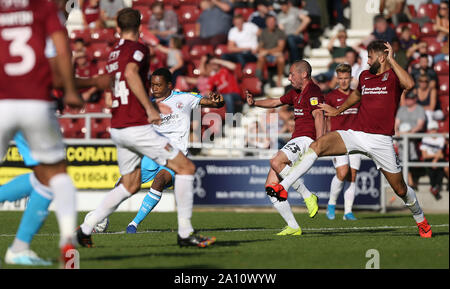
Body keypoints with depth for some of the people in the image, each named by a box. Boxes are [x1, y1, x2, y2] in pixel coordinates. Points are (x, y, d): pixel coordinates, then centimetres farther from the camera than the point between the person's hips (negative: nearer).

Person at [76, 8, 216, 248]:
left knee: (130, 185, 19)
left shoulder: (114, 53, 17)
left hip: (117, 127, 9)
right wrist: (150, 109, -25)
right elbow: (131, 73, -27)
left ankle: (86, 227, 12)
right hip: (136, 127, -9)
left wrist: (155, 107, 40)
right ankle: (185, 233, -4)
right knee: (185, 167, -2)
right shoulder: (138, 48, -7)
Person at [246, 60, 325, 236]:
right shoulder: (296, 93, 22)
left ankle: (308, 196, -20)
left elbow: (318, 116, -21)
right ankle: (293, 227, 0)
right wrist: (254, 103, 18)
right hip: (295, 141, 10)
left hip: (307, 140, -10)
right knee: (271, 187, -1)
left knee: (276, 162, -34)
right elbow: (276, 102, 34)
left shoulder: (313, 92, -8)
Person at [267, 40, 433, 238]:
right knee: (318, 145, -21)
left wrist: (392, 60, -21)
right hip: (356, 135, 4)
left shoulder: (393, 75, -3)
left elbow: (409, 85, -27)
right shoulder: (365, 76, 15)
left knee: (400, 189, 6)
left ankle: (421, 220, 36)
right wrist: (337, 111, 43)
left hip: (381, 141, -4)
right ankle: (283, 187, -30)